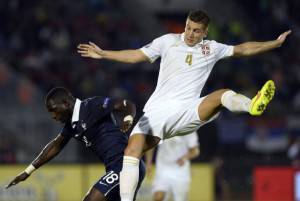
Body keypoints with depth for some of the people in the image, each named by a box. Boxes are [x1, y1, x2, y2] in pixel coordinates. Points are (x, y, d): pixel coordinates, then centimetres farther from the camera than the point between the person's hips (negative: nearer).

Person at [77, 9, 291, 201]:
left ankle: (253, 106, -57)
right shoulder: (169, 41, 11)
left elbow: (243, 49, 20)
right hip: (158, 110, 1)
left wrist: (275, 43, 16)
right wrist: (102, 54, 13)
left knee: (223, 95, -29)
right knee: (132, 151, -20)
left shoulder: (212, 49, 14)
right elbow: (136, 55, 16)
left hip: (187, 111, 0)